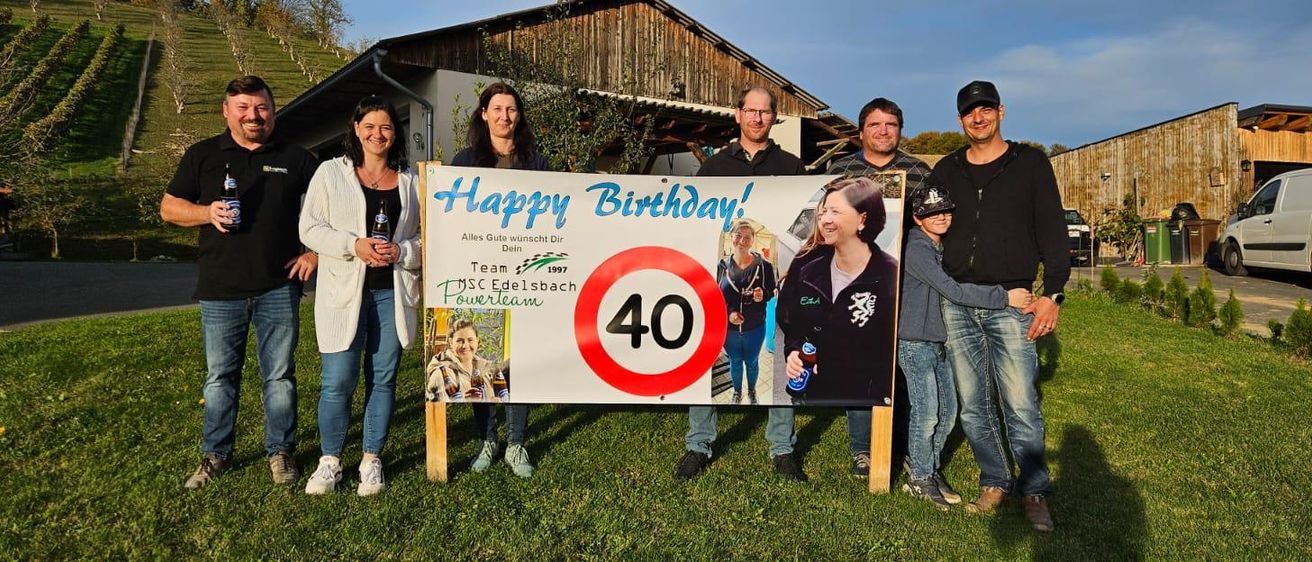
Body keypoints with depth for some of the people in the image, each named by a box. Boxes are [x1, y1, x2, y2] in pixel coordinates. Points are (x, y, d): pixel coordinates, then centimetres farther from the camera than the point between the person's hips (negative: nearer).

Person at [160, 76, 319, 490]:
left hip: (279, 288, -1)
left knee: (280, 375, 6)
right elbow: (168, 207, 10)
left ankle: (281, 451, 20)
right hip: (220, 289, 1)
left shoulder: (295, 159, 5)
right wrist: (207, 212, -10)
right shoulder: (202, 156, 7)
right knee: (220, 377, 11)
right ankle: (215, 454, 25)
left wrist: (316, 252, 0)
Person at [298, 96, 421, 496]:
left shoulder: (410, 181, 9)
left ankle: (372, 460, 22)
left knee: (383, 378, 8)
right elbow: (310, 228, -1)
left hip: (393, 294, 2)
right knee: (338, 381, -2)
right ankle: (330, 460, 18)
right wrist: (354, 245, -15)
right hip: (344, 293, -2)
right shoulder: (331, 172, 5)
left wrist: (402, 251, -10)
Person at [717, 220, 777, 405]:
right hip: (729, 327, 1)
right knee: (735, 362, 20)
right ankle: (737, 392, 44)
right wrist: (729, 313, -17)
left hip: (755, 327, -1)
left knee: (752, 362, 20)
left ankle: (752, 391, 45)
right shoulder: (723, 265, -7)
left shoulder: (763, 265, -12)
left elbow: (771, 291, -2)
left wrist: (762, 296, -25)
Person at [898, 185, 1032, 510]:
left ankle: (927, 467, 30)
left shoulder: (945, 247, 12)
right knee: (926, 413, -3)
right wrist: (1004, 297, -21)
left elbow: (950, 292, 16)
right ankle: (920, 479, 14)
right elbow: (953, 291, -22)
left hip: (939, 341, 9)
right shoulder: (915, 249, -17)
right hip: (914, 342, -9)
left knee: (948, 412, 13)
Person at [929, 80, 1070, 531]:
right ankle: (995, 481, 23)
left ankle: (1034, 491, 15)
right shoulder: (946, 171, 13)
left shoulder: (1030, 164, 6)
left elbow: (1052, 232, 2)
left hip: (1010, 303, -3)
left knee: (1020, 405, -3)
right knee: (972, 405, 8)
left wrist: (1052, 294, -6)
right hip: (956, 304, 3)